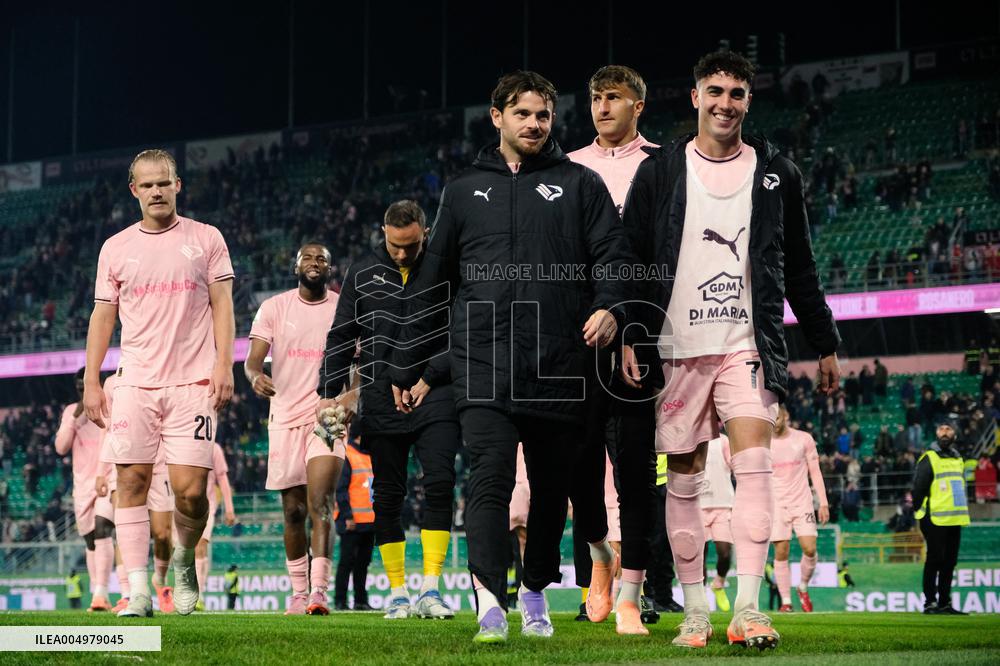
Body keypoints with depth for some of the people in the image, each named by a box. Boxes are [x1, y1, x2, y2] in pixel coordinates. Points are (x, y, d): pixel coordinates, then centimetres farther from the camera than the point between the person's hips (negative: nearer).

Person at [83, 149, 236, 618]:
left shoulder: (206, 239, 8)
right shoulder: (115, 248, 12)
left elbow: (222, 306, 5)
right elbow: (103, 315, 14)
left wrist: (224, 366, -7)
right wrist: (91, 382, 7)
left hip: (192, 383, -2)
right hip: (135, 383, 2)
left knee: (189, 488, -9)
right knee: (132, 481, -6)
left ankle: (184, 561, 20)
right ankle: (138, 591, -5)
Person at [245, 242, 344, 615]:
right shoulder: (274, 308, 5)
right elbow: (253, 359, -2)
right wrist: (255, 377, -26)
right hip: (285, 418, 2)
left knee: (319, 505, -17)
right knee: (293, 512, 7)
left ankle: (318, 593, -24)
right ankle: (299, 594, 17)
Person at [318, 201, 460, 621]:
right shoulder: (363, 274, 9)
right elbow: (341, 336, 13)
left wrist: (428, 377, -11)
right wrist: (329, 392, 5)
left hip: (434, 398, -2)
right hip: (381, 403, 2)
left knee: (439, 484, -16)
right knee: (388, 498, 4)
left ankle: (430, 589, -13)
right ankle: (398, 594, 12)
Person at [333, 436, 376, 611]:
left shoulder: (371, 457, 18)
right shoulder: (346, 455, -8)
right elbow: (340, 489, -13)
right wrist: (347, 516, -18)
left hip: (370, 521, 8)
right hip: (352, 522, -8)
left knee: (363, 562, 9)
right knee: (347, 560, -6)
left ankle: (361, 600, 13)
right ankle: (340, 601, -2)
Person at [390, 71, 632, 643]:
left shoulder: (580, 184, 12)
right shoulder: (465, 192, 17)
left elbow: (612, 253, 2)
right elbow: (434, 284, 19)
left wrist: (609, 307, -20)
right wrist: (407, 365, 18)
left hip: (560, 369, 0)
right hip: (484, 367, 0)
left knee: (552, 488, 8)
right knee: (490, 480, -14)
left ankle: (535, 594, 26)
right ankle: (491, 603, -23)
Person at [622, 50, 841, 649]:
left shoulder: (776, 174, 9)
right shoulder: (659, 171, 6)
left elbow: (800, 269, 15)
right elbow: (632, 261, 5)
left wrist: (826, 345, 14)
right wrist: (630, 337, -5)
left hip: (749, 345, 0)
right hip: (678, 348, 0)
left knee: (754, 464, -16)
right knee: (684, 479, 3)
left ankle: (748, 608, -18)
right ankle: (695, 610, 11)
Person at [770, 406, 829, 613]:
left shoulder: (804, 439, 3)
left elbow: (815, 472, 6)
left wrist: (823, 503, 0)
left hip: (802, 503, 0)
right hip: (777, 505, 0)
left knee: (810, 549, -11)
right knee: (781, 553, -5)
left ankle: (803, 588, 13)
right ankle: (786, 601, 1)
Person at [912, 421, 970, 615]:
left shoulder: (958, 458, 16)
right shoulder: (929, 458, -7)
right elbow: (918, 488, -9)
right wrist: (921, 515, -11)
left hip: (955, 520, 7)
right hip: (936, 520, -7)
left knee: (949, 562, 9)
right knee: (935, 560, -6)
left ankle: (945, 603, 14)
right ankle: (930, 603, -3)